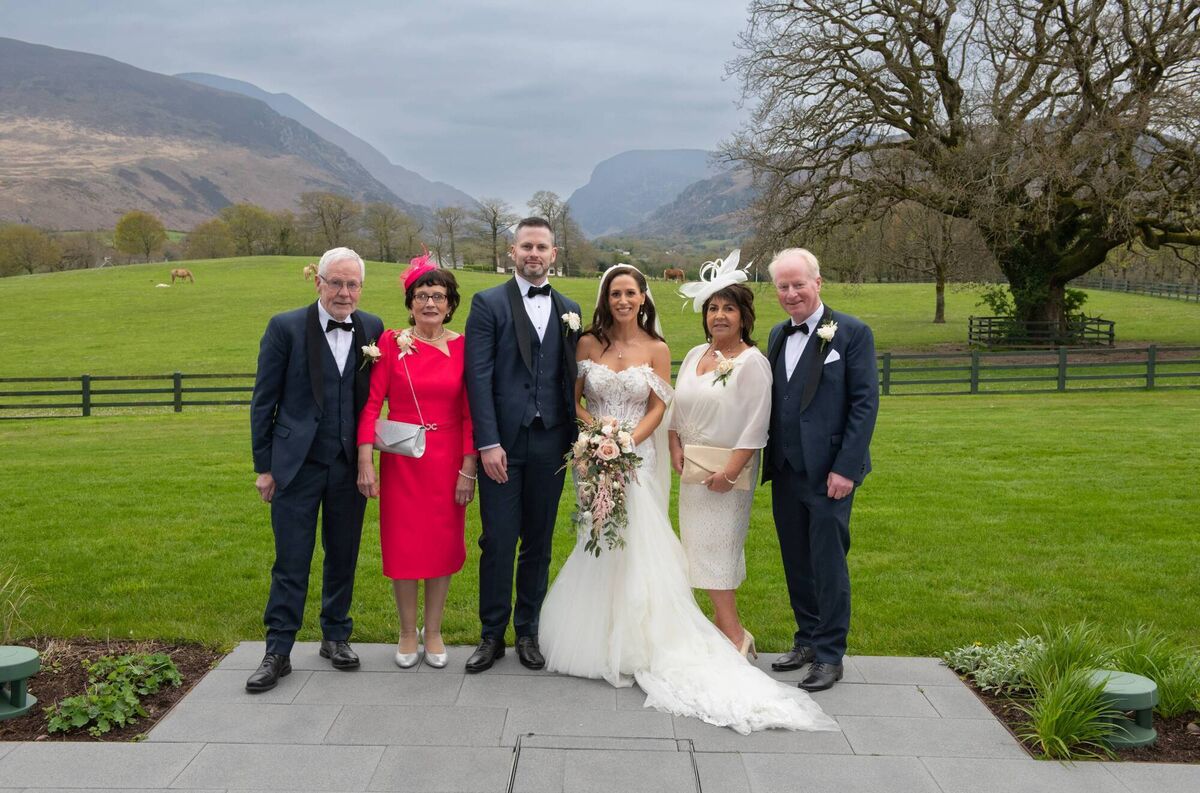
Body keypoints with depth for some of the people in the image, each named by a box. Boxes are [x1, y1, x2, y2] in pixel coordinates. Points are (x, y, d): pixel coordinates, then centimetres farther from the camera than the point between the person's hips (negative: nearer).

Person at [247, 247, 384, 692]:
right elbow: (264, 401, -2)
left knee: (343, 558, 14)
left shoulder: (372, 330, 2)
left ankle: (336, 636, 30)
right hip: (297, 465, -2)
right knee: (291, 563, 3)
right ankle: (278, 651, 15)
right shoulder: (285, 327, -4)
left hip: (350, 465, 3)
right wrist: (264, 465, -3)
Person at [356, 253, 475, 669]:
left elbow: (469, 413, -1)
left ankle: (433, 632, 27)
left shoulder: (462, 347, -1)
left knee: (442, 544, 9)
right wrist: (365, 462, -11)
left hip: (448, 460, 1)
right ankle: (408, 633, 25)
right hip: (401, 459, -1)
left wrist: (468, 467, -5)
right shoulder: (391, 342, -3)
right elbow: (371, 404, -5)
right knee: (402, 544, 7)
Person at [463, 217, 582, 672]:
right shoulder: (488, 303, 0)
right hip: (503, 442, -3)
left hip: (550, 445, 3)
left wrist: (576, 438, 5)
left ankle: (528, 631, 24)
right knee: (498, 542, 1)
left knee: (539, 544, 11)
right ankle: (492, 635, 17)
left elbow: (572, 378, 11)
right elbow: (478, 377, -7)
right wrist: (488, 443, -14)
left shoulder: (569, 310, 11)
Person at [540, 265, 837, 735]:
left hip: (635, 460, -2)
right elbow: (573, 399, 5)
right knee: (594, 549, 7)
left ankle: (634, 645, 7)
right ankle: (596, 639, 19)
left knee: (632, 550, -3)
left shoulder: (656, 350, 1)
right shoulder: (589, 343, 4)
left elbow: (657, 409, -1)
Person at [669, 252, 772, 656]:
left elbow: (756, 424, -16)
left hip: (729, 469, -7)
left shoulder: (752, 362, -11)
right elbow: (677, 407, 15)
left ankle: (735, 634, -2)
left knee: (717, 543, -9)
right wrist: (675, 448, 2)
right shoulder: (695, 355, 10)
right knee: (702, 542, 9)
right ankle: (722, 621, 18)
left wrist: (730, 471, -19)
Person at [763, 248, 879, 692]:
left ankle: (830, 656, 13)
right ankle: (807, 639, 30)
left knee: (828, 563, 1)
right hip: (786, 470, 6)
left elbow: (865, 402, -10)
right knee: (796, 561, 14)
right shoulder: (778, 335, 12)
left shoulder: (852, 332, -7)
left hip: (828, 471, -6)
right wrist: (769, 460, 6)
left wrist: (845, 468, -15)